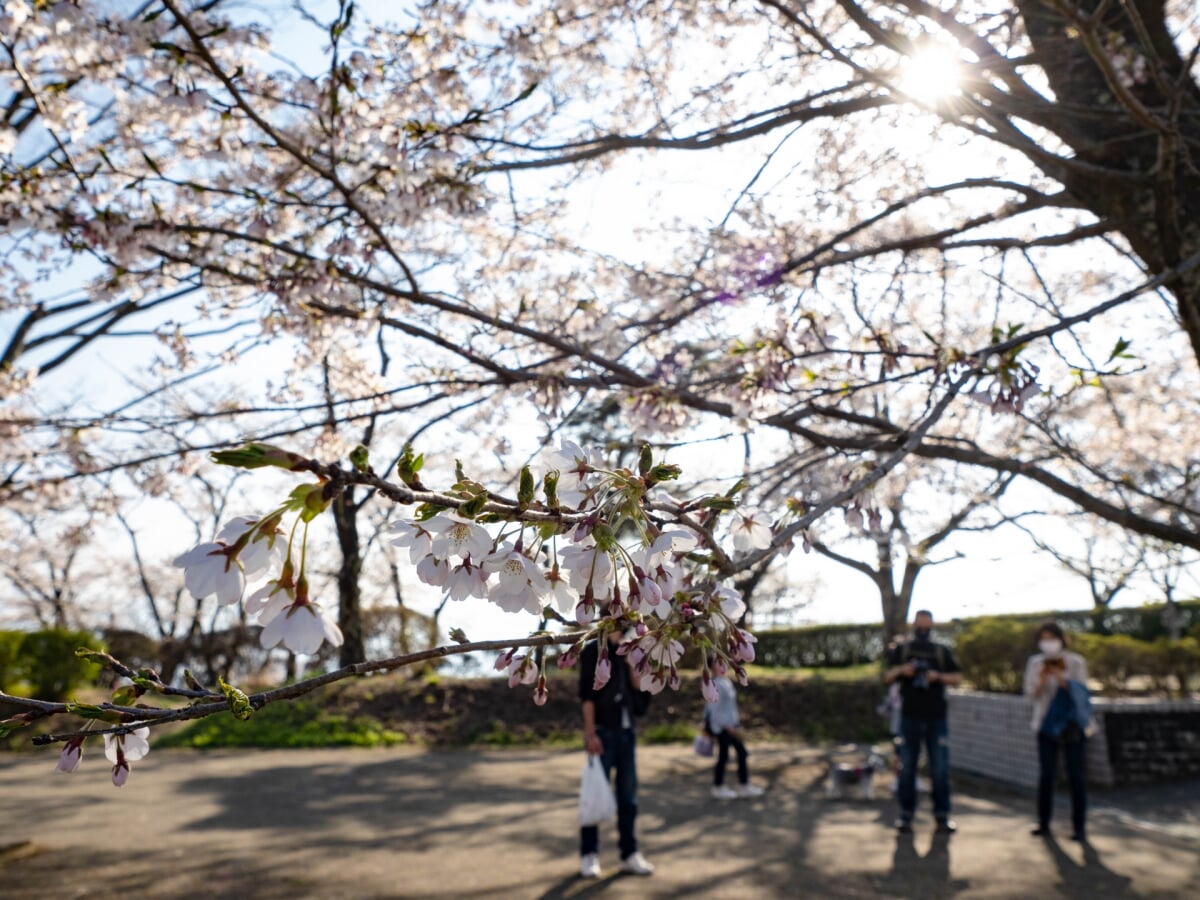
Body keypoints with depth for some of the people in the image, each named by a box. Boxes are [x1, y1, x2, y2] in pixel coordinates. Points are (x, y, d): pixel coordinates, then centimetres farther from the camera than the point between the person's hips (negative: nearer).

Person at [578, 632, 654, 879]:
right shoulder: (594, 651, -5)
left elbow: (638, 687, 6)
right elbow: (587, 694, -10)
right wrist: (590, 732, -16)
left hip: (626, 732, 6)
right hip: (603, 731, -6)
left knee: (628, 796, 7)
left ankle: (630, 854, 15)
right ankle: (589, 855, 9)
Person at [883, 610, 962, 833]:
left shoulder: (942, 651, 11)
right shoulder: (901, 650, 10)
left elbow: (957, 678, 7)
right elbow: (887, 677, 5)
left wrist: (939, 676, -13)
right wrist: (901, 670, -15)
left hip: (936, 718, 0)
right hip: (910, 717, 0)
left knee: (940, 768, 0)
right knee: (907, 767, 2)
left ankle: (942, 815, 8)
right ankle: (905, 814, 10)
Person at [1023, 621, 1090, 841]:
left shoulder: (1076, 662, -4)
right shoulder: (1036, 663, 1)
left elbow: (1080, 692, -11)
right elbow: (1031, 693, -4)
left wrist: (1060, 676, -23)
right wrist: (1043, 676, -20)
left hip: (1071, 725, -1)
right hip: (1047, 725, 1)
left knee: (1076, 776, -2)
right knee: (1046, 775, 2)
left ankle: (1079, 827, 5)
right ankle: (1043, 823, 11)